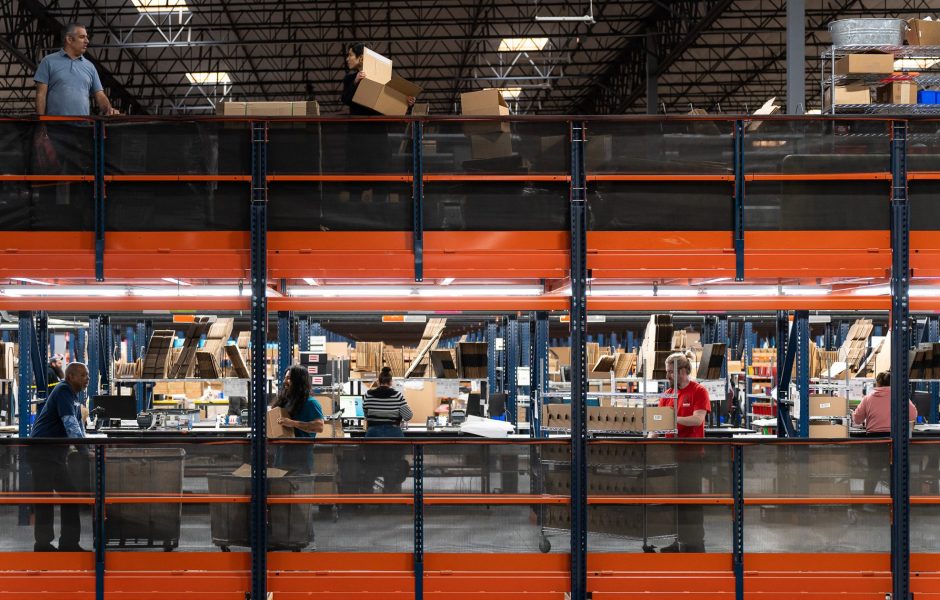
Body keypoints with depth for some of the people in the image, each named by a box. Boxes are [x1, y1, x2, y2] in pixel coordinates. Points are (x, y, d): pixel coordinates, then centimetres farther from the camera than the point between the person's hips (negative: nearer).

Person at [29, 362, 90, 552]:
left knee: (70, 494, 9)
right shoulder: (63, 392, -15)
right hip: (43, 451, -10)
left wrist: (85, 446, 9)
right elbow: (70, 423, -27)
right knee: (44, 497, -5)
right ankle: (43, 543, 0)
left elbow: (78, 425, 21)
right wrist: (84, 448, -33)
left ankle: (69, 542, 12)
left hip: (57, 453, 10)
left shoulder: (74, 395, 15)